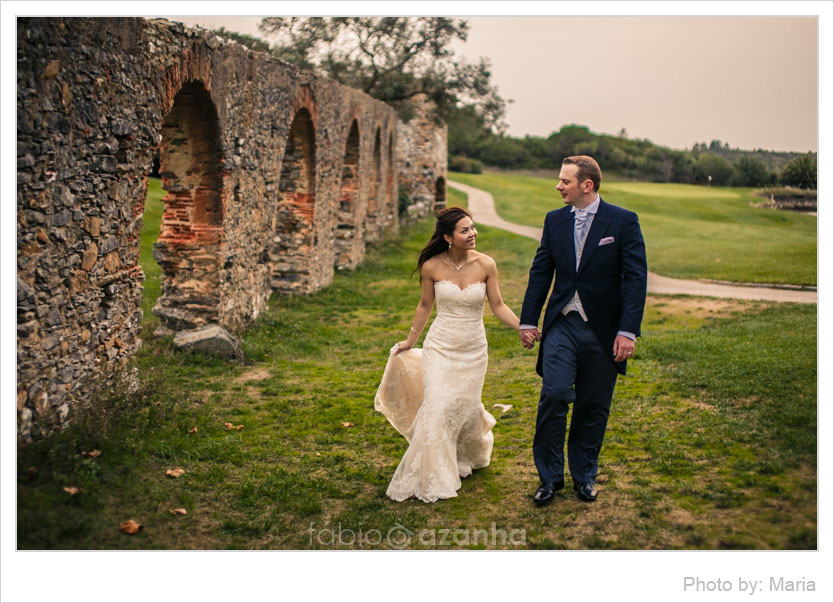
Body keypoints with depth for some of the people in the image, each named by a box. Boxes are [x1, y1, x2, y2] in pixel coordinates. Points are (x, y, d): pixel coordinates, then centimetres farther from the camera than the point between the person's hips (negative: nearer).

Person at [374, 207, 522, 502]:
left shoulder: (486, 265, -10)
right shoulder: (432, 267, -10)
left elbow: (498, 306, -1)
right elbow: (425, 306, 5)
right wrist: (410, 340, 14)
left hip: (473, 350, 1)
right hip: (440, 348, -1)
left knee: (464, 406, 9)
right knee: (437, 407, -9)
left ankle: (466, 458, 42)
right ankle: (430, 478, 6)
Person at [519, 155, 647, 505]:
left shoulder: (623, 221, -5)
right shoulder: (555, 220, 6)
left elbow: (635, 279, -8)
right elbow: (540, 272, 11)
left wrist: (628, 331, -14)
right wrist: (528, 320, 7)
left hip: (602, 330, -2)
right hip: (561, 325, 2)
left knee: (593, 407, 8)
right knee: (554, 395, -11)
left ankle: (584, 476, 26)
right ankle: (550, 476, 4)